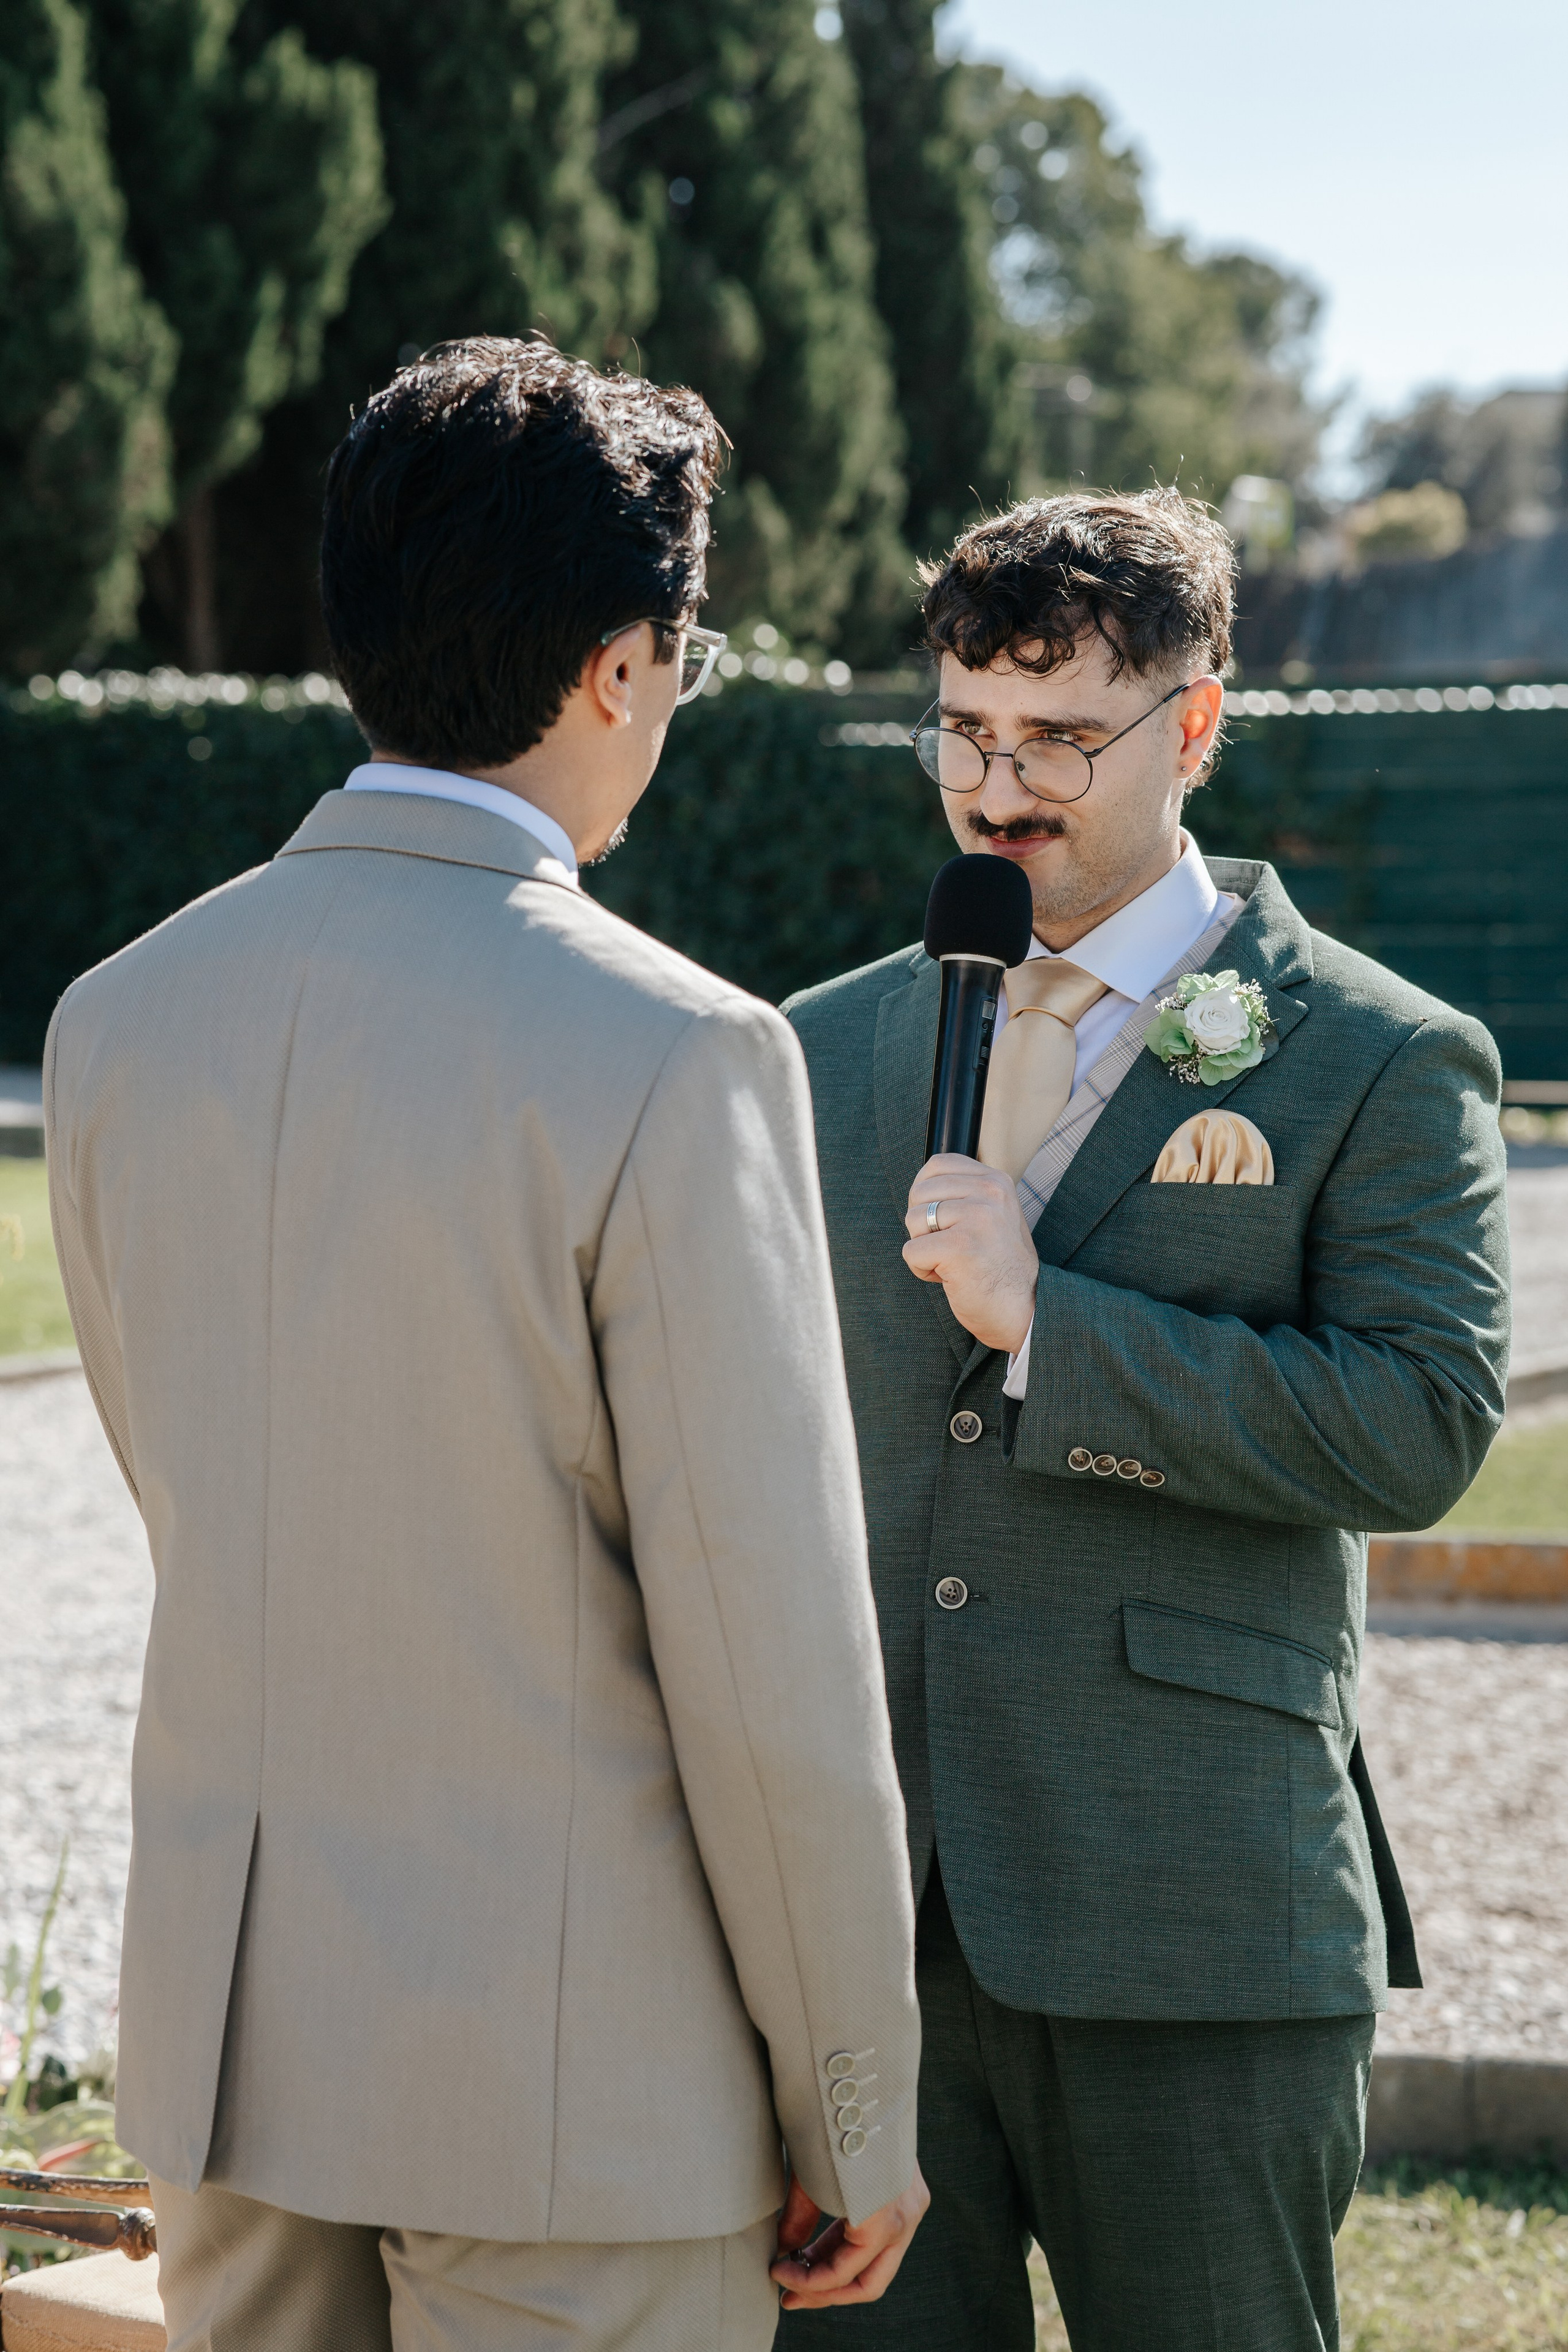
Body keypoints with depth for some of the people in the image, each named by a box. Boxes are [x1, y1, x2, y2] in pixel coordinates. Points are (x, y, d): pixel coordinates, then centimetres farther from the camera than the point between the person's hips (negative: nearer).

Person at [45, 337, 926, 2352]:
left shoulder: (118, 1018, 1)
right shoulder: (671, 1056, -17)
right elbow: (768, 1654, -15)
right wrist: (855, 2107, -4)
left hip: (225, 2036, 6)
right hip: (575, 2077, -5)